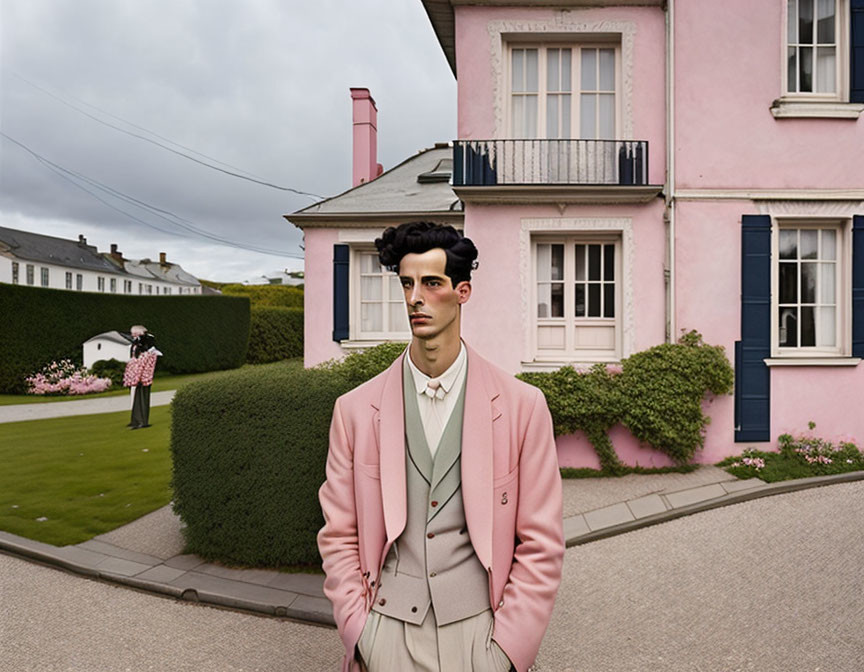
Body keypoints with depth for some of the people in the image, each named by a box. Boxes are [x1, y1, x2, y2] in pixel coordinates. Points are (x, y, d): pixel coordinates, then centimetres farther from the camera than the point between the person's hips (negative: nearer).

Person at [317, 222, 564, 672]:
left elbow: (540, 546, -4)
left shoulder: (522, 406, -7)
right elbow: (339, 538, 1)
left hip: (479, 634, 0)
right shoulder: (355, 410, -3)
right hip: (386, 635, 1)